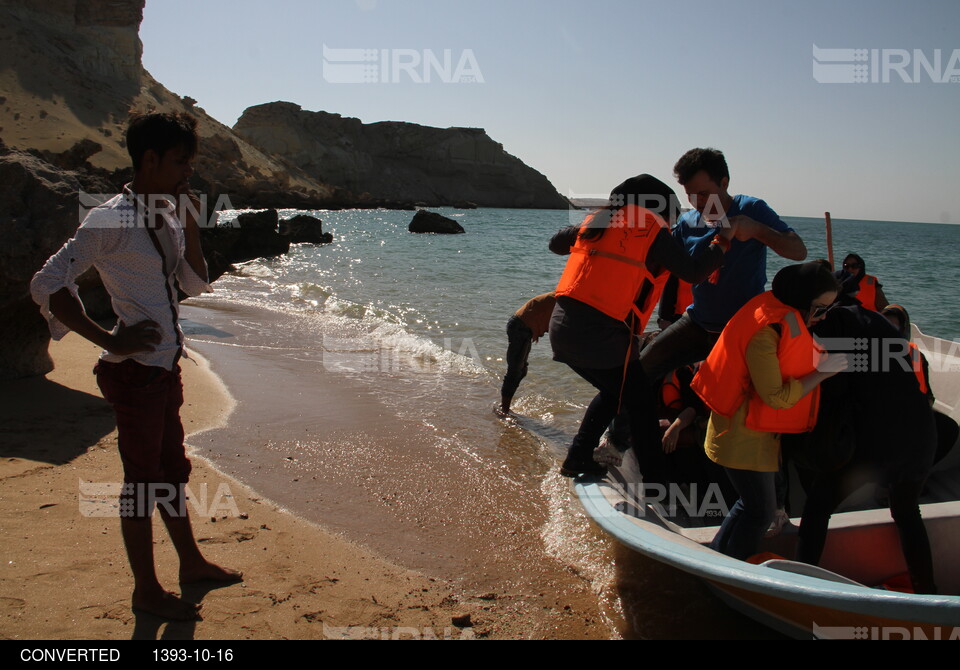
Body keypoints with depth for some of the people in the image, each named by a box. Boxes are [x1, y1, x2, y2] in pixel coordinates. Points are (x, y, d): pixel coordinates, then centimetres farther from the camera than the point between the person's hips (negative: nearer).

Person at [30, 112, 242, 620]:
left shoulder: (167, 216, 9)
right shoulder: (111, 219, -16)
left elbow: (196, 286, 13)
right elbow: (47, 286, -20)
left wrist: (190, 226, 1)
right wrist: (110, 341, -19)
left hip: (165, 366, 9)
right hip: (135, 369, -9)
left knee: (172, 469, 20)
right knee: (143, 479, 4)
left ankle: (192, 564, 37)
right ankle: (147, 591, 20)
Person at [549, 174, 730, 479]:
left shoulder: (596, 220, 16)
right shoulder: (652, 230, -1)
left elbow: (556, 243, 29)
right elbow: (693, 271, -3)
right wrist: (723, 243, 14)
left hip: (562, 327, 7)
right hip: (600, 335, -7)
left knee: (613, 392, 27)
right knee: (641, 403, 9)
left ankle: (577, 458, 30)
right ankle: (655, 480, 11)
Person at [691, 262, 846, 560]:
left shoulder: (787, 320, 5)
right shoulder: (767, 331, -27)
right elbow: (776, 397, -24)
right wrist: (822, 372, -18)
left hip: (760, 432, 10)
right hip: (745, 434, -10)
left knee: (753, 504, 21)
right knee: (761, 512, 1)